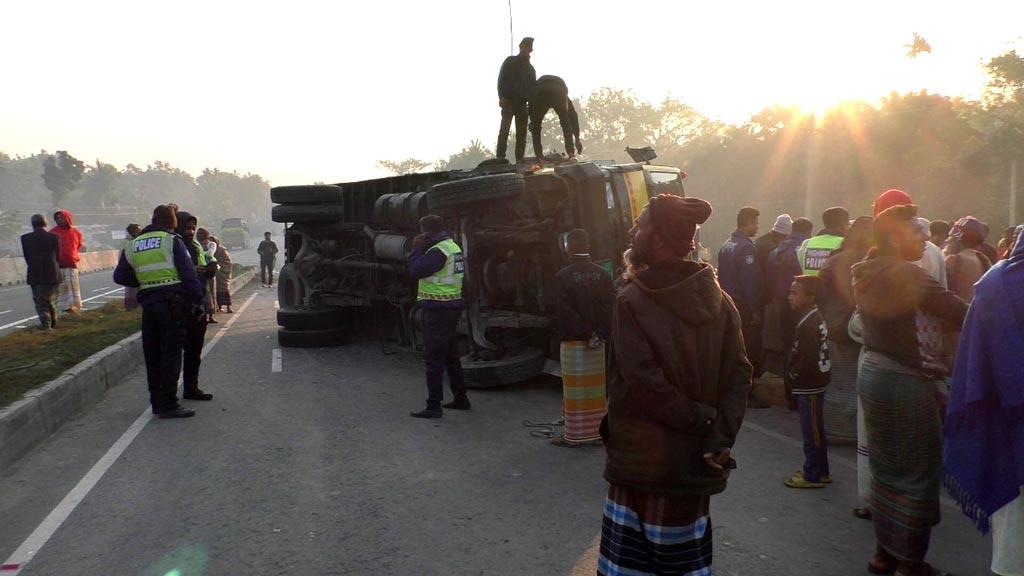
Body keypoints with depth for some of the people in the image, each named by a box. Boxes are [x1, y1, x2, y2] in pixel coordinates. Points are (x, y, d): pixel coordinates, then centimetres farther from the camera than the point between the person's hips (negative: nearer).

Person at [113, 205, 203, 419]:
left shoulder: (133, 245, 13)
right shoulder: (173, 241, -4)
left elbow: (120, 277, 16)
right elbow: (188, 274, -10)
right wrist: (197, 301, -5)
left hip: (148, 303, 6)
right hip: (173, 303, -6)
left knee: (152, 355, 13)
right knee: (171, 354, -3)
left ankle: (157, 403, 20)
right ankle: (168, 405, -4)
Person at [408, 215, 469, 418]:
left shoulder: (439, 251, -18)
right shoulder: (453, 247, 14)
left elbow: (415, 271, -22)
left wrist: (416, 248, -8)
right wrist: (422, 249, 11)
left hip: (438, 310, -10)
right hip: (453, 306, 10)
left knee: (435, 358, -6)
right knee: (451, 355, 17)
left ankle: (433, 406, -3)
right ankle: (460, 398, 25)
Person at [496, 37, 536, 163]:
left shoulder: (530, 68, 20)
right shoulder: (510, 62, 6)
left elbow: (532, 87, 20)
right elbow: (501, 79, -2)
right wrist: (502, 97, -15)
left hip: (522, 104, 5)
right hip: (508, 101, -5)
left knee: (521, 134, -1)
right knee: (504, 131, -14)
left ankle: (520, 160, -1)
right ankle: (500, 158, -17)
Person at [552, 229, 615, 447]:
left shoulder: (562, 276, -9)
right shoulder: (601, 274, 2)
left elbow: (567, 312, -15)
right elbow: (611, 305, -6)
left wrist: (588, 335, -10)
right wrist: (601, 334, -9)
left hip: (572, 341, -4)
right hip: (599, 342, 4)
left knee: (574, 388, 3)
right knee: (597, 387, 11)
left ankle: (575, 434, 9)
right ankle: (598, 431, 17)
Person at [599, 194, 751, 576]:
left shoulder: (632, 301, -14)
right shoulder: (716, 298, 1)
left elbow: (645, 382, -21)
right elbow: (738, 374, -5)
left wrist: (701, 420, -11)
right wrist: (720, 435, -8)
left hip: (642, 460, -5)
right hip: (696, 463, 5)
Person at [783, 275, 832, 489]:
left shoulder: (808, 324, -22)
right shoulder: (815, 318, 9)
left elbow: (808, 359, -27)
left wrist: (793, 374, -12)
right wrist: (794, 372, 12)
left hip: (809, 386, -10)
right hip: (814, 383, 10)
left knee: (811, 431, 0)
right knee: (815, 430, 18)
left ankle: (813, 475, 10)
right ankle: (821, 471, 28)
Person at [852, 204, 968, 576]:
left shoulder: (867, 273, 8)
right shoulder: (906, 275, -18)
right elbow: (960, 315, -20)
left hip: (873, 374, 8)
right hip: (906, 382, -8)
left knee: (887, 467, 17)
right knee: (919, 471, 4)